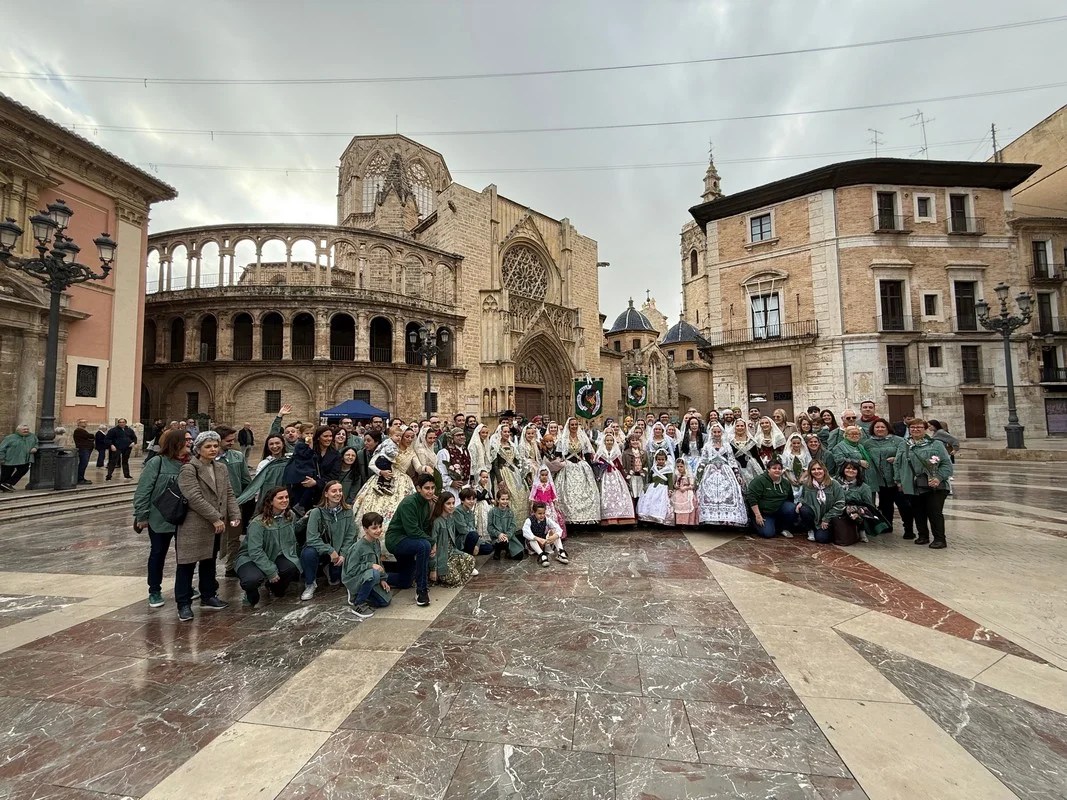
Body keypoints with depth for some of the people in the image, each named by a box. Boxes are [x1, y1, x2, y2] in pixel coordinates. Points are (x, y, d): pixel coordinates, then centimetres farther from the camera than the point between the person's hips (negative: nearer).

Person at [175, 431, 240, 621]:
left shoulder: (221, 468, 9)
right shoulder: (188, 470, -12)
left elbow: (229, 494, 10)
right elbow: (195, 498, -21)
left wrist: (235, 514, -4)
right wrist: (215, 518, -21)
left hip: (215, 526, 7)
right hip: (193, 526, -7)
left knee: (209, 562, 17)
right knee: (187, 564, 3)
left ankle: (208, 597, 29)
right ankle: (184, 604, 13)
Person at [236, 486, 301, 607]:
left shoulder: (290, 516, -4)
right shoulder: (258, 523, -23)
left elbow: (292, 540, 8)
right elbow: (255, 551, -25)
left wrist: (291, 556, -7)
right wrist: (271, 571, -25)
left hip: (275, 556, 5)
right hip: (250, 558, -5)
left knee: (293, 568, -26)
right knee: (253, 579, -37)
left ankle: (275, 587, 11)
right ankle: (251, 595, 4)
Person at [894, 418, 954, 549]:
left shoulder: (936, 444, 2)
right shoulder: (903, 446, 12)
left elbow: (947, 464, -2)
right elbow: (897, 464, 15)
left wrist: (939, 478, -14)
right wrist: (898, 480, 9)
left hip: (934, 487, -3)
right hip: (912, 487, 3)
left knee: (935, 513, -3)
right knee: (918, 513, 10)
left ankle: (939, 539, 8)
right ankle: (923, 536, 24)